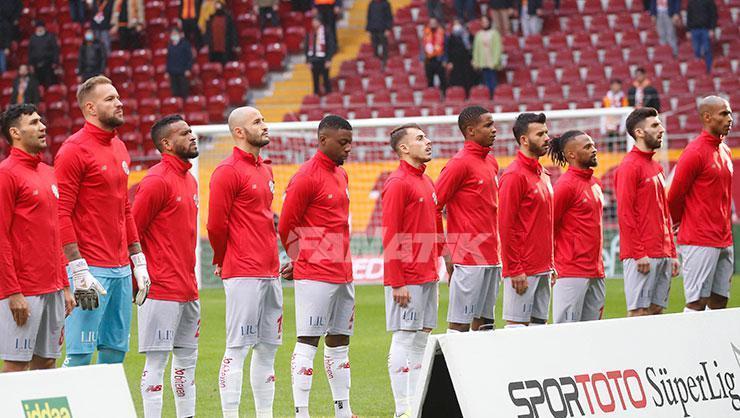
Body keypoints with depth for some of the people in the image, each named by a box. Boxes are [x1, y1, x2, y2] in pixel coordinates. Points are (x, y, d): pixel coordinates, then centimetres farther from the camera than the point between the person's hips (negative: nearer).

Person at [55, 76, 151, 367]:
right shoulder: (74, 150, -10)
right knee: (80, 354, -9)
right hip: (91, 271, -8)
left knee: (116, 351, 9)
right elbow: (61, 214, -14)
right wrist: (79, 271, -19)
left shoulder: (119, 148, 16)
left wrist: (138, 261, 17)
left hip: (121, 270, 8)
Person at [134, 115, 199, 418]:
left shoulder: (189, 180, 16)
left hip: (188, 289, 9)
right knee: (157, 360, -6)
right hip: (162, 289, -9)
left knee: (188, 358, 12)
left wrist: (192, 278, 18)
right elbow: (131, 231, -14)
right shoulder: (157, 181, -12)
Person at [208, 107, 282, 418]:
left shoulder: (265, 170, 17)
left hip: (270, 272, 8)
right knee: (238, 347, -8)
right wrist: (223, 261, 0)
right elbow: (216, 224, -12)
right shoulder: (228, 171, -10)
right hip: (243, 274, -8)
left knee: (268, 346, 10)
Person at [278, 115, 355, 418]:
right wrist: (301, 262, 2)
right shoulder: (306, 177, -11)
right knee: (308, 342, -7)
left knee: (339, 342, 12)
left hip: (343, 274, 9)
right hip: (315, 276, -9)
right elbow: (286, 227, -9)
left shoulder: (341, 175, 16)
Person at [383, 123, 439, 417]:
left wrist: (434, 272, 17)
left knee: (421, 338, 9)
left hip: (428, 276, 9)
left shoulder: (426, 181, 16)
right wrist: (397, 283, -18)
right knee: (404, 340, -6)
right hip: (407, 279, -9)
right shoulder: (398, 183, -11)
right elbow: (390, 236, -15)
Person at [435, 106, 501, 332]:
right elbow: (434, 206, -12)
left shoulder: (491, 161, 15)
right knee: (460, 322, -7)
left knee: (484, 321, 8)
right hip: (468, 259, -8)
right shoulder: (460, 163, -10)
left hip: (491, 259, 8)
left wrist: (497, 251, 17)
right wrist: (446, 253, -12)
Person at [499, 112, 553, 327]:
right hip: (523, 271, -8)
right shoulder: (514, 175, -10)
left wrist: (551, 263, 16)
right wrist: (515, 270, -18)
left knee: (540, 322, 8)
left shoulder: (543, 174, 16)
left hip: (543, 268, 8)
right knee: (517, 325, -7)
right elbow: (506, 227, -15)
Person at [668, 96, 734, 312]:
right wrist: (679, 223, 8)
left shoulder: (725, 151, 15)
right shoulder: (694, 153, -11)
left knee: (719, 302, 6)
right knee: (697, 303, -8)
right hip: (700, 242, -8)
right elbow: (675, 195, -7)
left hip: (724, 242, 8)